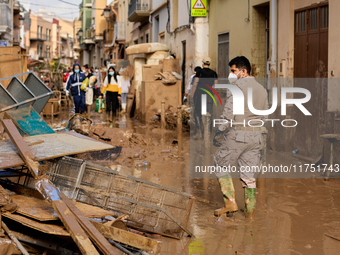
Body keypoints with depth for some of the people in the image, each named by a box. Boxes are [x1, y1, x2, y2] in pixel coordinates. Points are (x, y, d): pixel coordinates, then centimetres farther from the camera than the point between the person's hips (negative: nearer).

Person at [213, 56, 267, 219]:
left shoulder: (236, 87, -12)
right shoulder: (262, 89, 12)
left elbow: (228, 114, -19)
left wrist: (219, 129, -5)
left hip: (237, 135, -6)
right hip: (255, 136, 7)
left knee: (221, 166, 11)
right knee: (248, 173, 11)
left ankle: (230, 202, 4)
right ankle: (250, 211, 14)